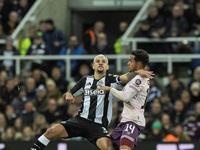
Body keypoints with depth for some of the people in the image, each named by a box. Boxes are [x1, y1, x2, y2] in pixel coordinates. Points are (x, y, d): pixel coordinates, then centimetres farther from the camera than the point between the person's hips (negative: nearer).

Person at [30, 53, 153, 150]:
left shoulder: (111, 80, 4)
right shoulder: (86, 80, 16)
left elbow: (126, 77, -15)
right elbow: (70, 95, 26)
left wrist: (138, 72, -34)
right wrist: (68, 95, 2)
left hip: (98, 125, -3)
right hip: (81, 120, 3)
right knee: (52, 131, -15)